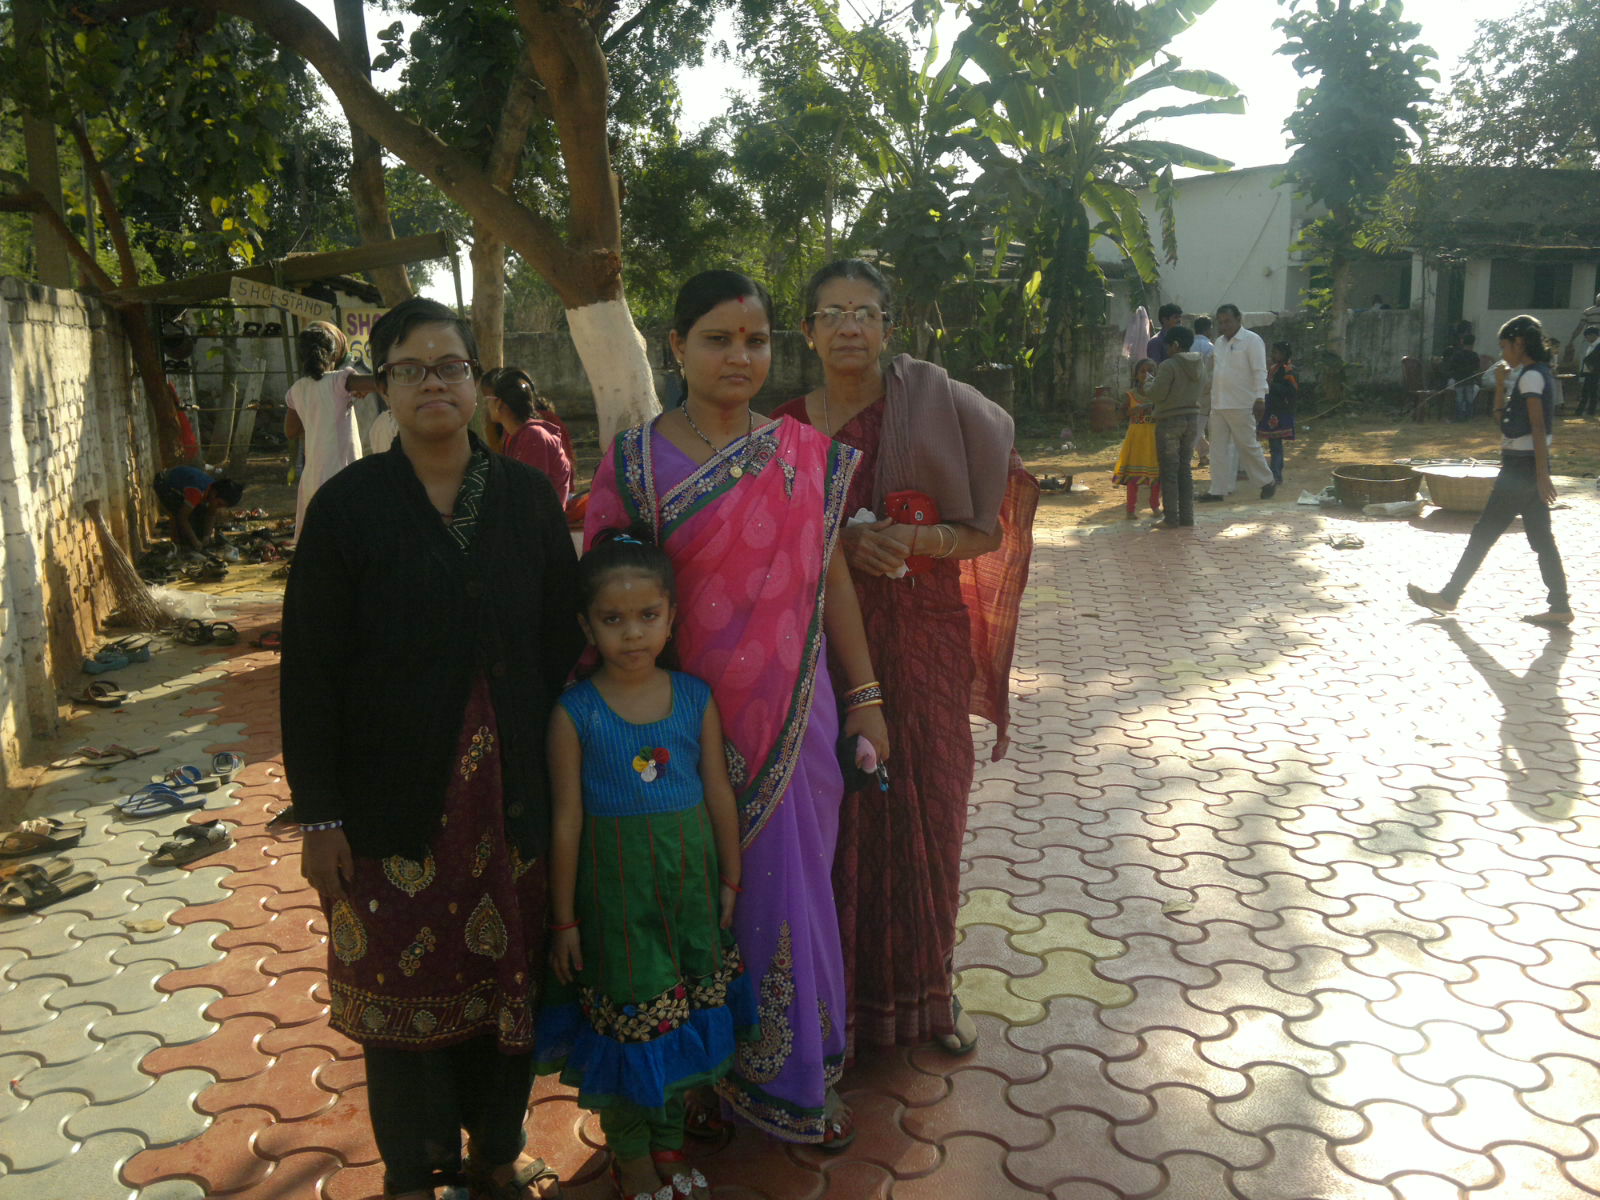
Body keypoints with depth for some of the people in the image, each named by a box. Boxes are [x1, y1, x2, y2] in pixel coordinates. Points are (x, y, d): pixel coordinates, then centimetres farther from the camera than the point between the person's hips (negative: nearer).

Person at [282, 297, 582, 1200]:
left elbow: (564, 641, 4)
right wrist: (320, 813, -6)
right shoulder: (349, 504, -4)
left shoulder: (527, 496, 2)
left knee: (511, 975, 12)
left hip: (513, 793, 2)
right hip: (397, 801, -2)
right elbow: (310, 671, -5)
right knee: (404, 981, 9)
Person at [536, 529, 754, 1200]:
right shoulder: (575, 713, -12)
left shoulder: (695, 699, -4)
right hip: (615, 884, -3)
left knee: (686, 1009, 15)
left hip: (689, 878, 3)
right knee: (627, 1012, 9)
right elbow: (567, 819, -9)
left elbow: (719, 794, 3)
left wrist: (730, 879, 9)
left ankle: (669, 1139, 39)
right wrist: (563, 919, -4)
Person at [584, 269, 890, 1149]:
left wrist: (864, 695, 8)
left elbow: (832, 578, 8)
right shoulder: (635, 460, -6)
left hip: (796, 720, 3)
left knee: (788, 888, 14)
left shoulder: (808, 455, 3)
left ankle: (791, 1075, 36)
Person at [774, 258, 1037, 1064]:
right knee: (840, 814, 4)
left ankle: (925, 989, 28)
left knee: (927, 809, 8)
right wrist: (843, 544, -14)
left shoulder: (938, 408, -2)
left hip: (925, 639, 0)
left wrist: (915, 539, -20)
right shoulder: (789, 427, 2)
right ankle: (842, 993, 23)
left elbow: (986, 529, -2)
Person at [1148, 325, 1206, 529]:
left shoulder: (1169, 365, -15)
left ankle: (1171, 518, -1)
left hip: (1170, 420, -7)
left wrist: (1151, 385, 3)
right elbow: (1202, 391, 16)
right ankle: (1187, 516, 13)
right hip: (1193, 418, 7)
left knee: (1169, 470, -1)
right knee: (1185, 468, 13)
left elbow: (1157, 394, -16)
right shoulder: (1200, 365, 8)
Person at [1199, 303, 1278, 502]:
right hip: (1218, 404, 7)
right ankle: (1218, 490, 8)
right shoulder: (1219, 343, 16)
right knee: (1218, 448, 5)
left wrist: (1260, 398, -18)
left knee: (1247, 446, -1)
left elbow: (1259, 371, -11)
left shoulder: (1252, 340, -6)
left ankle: (1267, 482, 16)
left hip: (1241, 405, -7)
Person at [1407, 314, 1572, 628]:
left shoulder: (1530, 376, -13)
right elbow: (1503, 417, 21)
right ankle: (1559, 607, 8)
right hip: (1527, 465, 9)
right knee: (1540, 538, 8)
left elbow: (1538, 426, -20)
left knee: (1484, 533, -2)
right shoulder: (1537, 374, 15)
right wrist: (1501, 384, 9)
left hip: (1521, 467, -9)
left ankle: (1449, 596, 6)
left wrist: (1542, 474, -24)